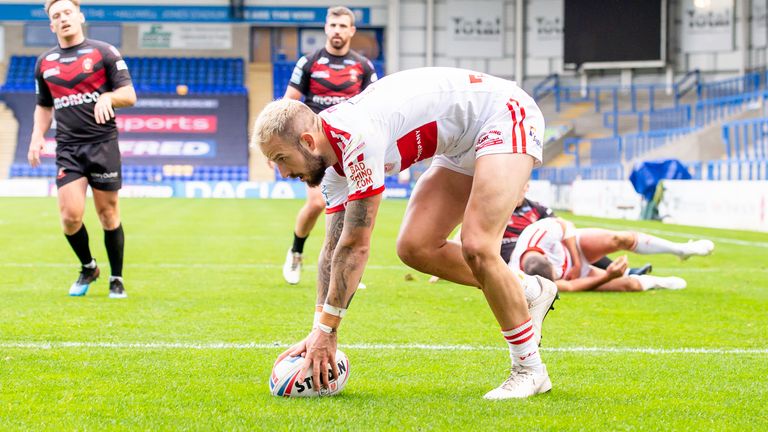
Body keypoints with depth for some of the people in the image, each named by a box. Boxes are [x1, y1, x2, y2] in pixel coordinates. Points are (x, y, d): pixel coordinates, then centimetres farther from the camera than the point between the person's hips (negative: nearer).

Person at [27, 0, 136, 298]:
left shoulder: (103, 52, 0)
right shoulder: (44, 63, 12)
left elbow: (129, 95, -2)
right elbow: (44, 106, 23)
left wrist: (108, 97, -22)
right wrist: (37, 136, 6)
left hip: (102, 143, -2)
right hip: (67, 148, 3)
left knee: (108, 214, 1)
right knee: (70, 215, -10)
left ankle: (116, 279, 17)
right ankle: (88, 268, 16)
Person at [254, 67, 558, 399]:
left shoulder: (357, 135, -31)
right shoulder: (333, 159, -2)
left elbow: (355, 246, -27)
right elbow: (334, 248, 3)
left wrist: (326, 328, -21)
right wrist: (321, 333, -1)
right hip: (463, 147, 9)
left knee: (476, 247, -23)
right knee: (414, 248, -1)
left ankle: (529, 369, -7)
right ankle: (530, 294, 17)